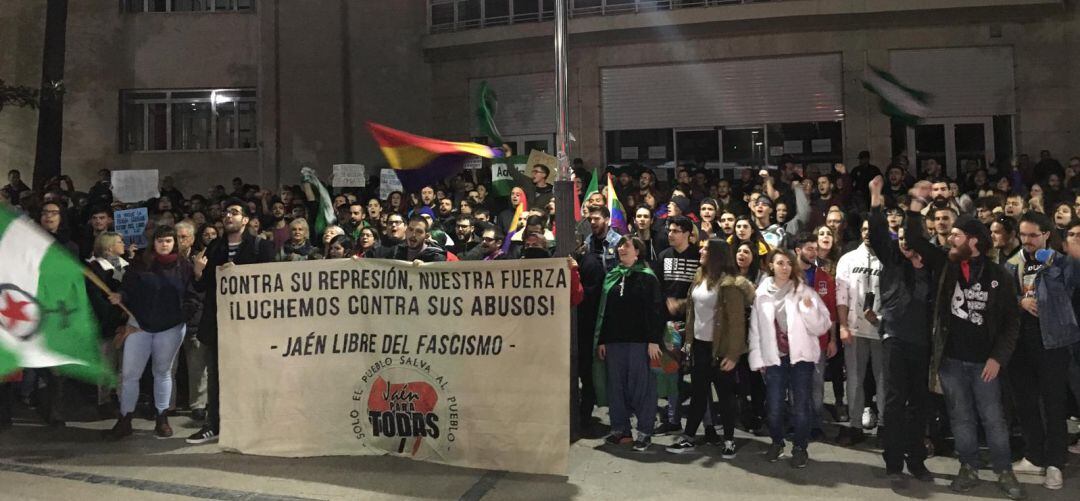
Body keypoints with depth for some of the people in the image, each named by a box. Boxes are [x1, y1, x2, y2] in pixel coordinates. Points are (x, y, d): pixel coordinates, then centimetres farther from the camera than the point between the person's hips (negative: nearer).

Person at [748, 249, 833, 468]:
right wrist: (758, 358, 4)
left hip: (800, 356, -1)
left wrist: (809, 308, -21)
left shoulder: (804, 292, -2)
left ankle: (800, 447, 18)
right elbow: (755, 328, 6)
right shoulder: (762, 294, 3)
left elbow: (822, 326, -4)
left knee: (801, 406, 2)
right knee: (774, 405, 8)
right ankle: (776, 442, 30)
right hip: (774, 357, 1)